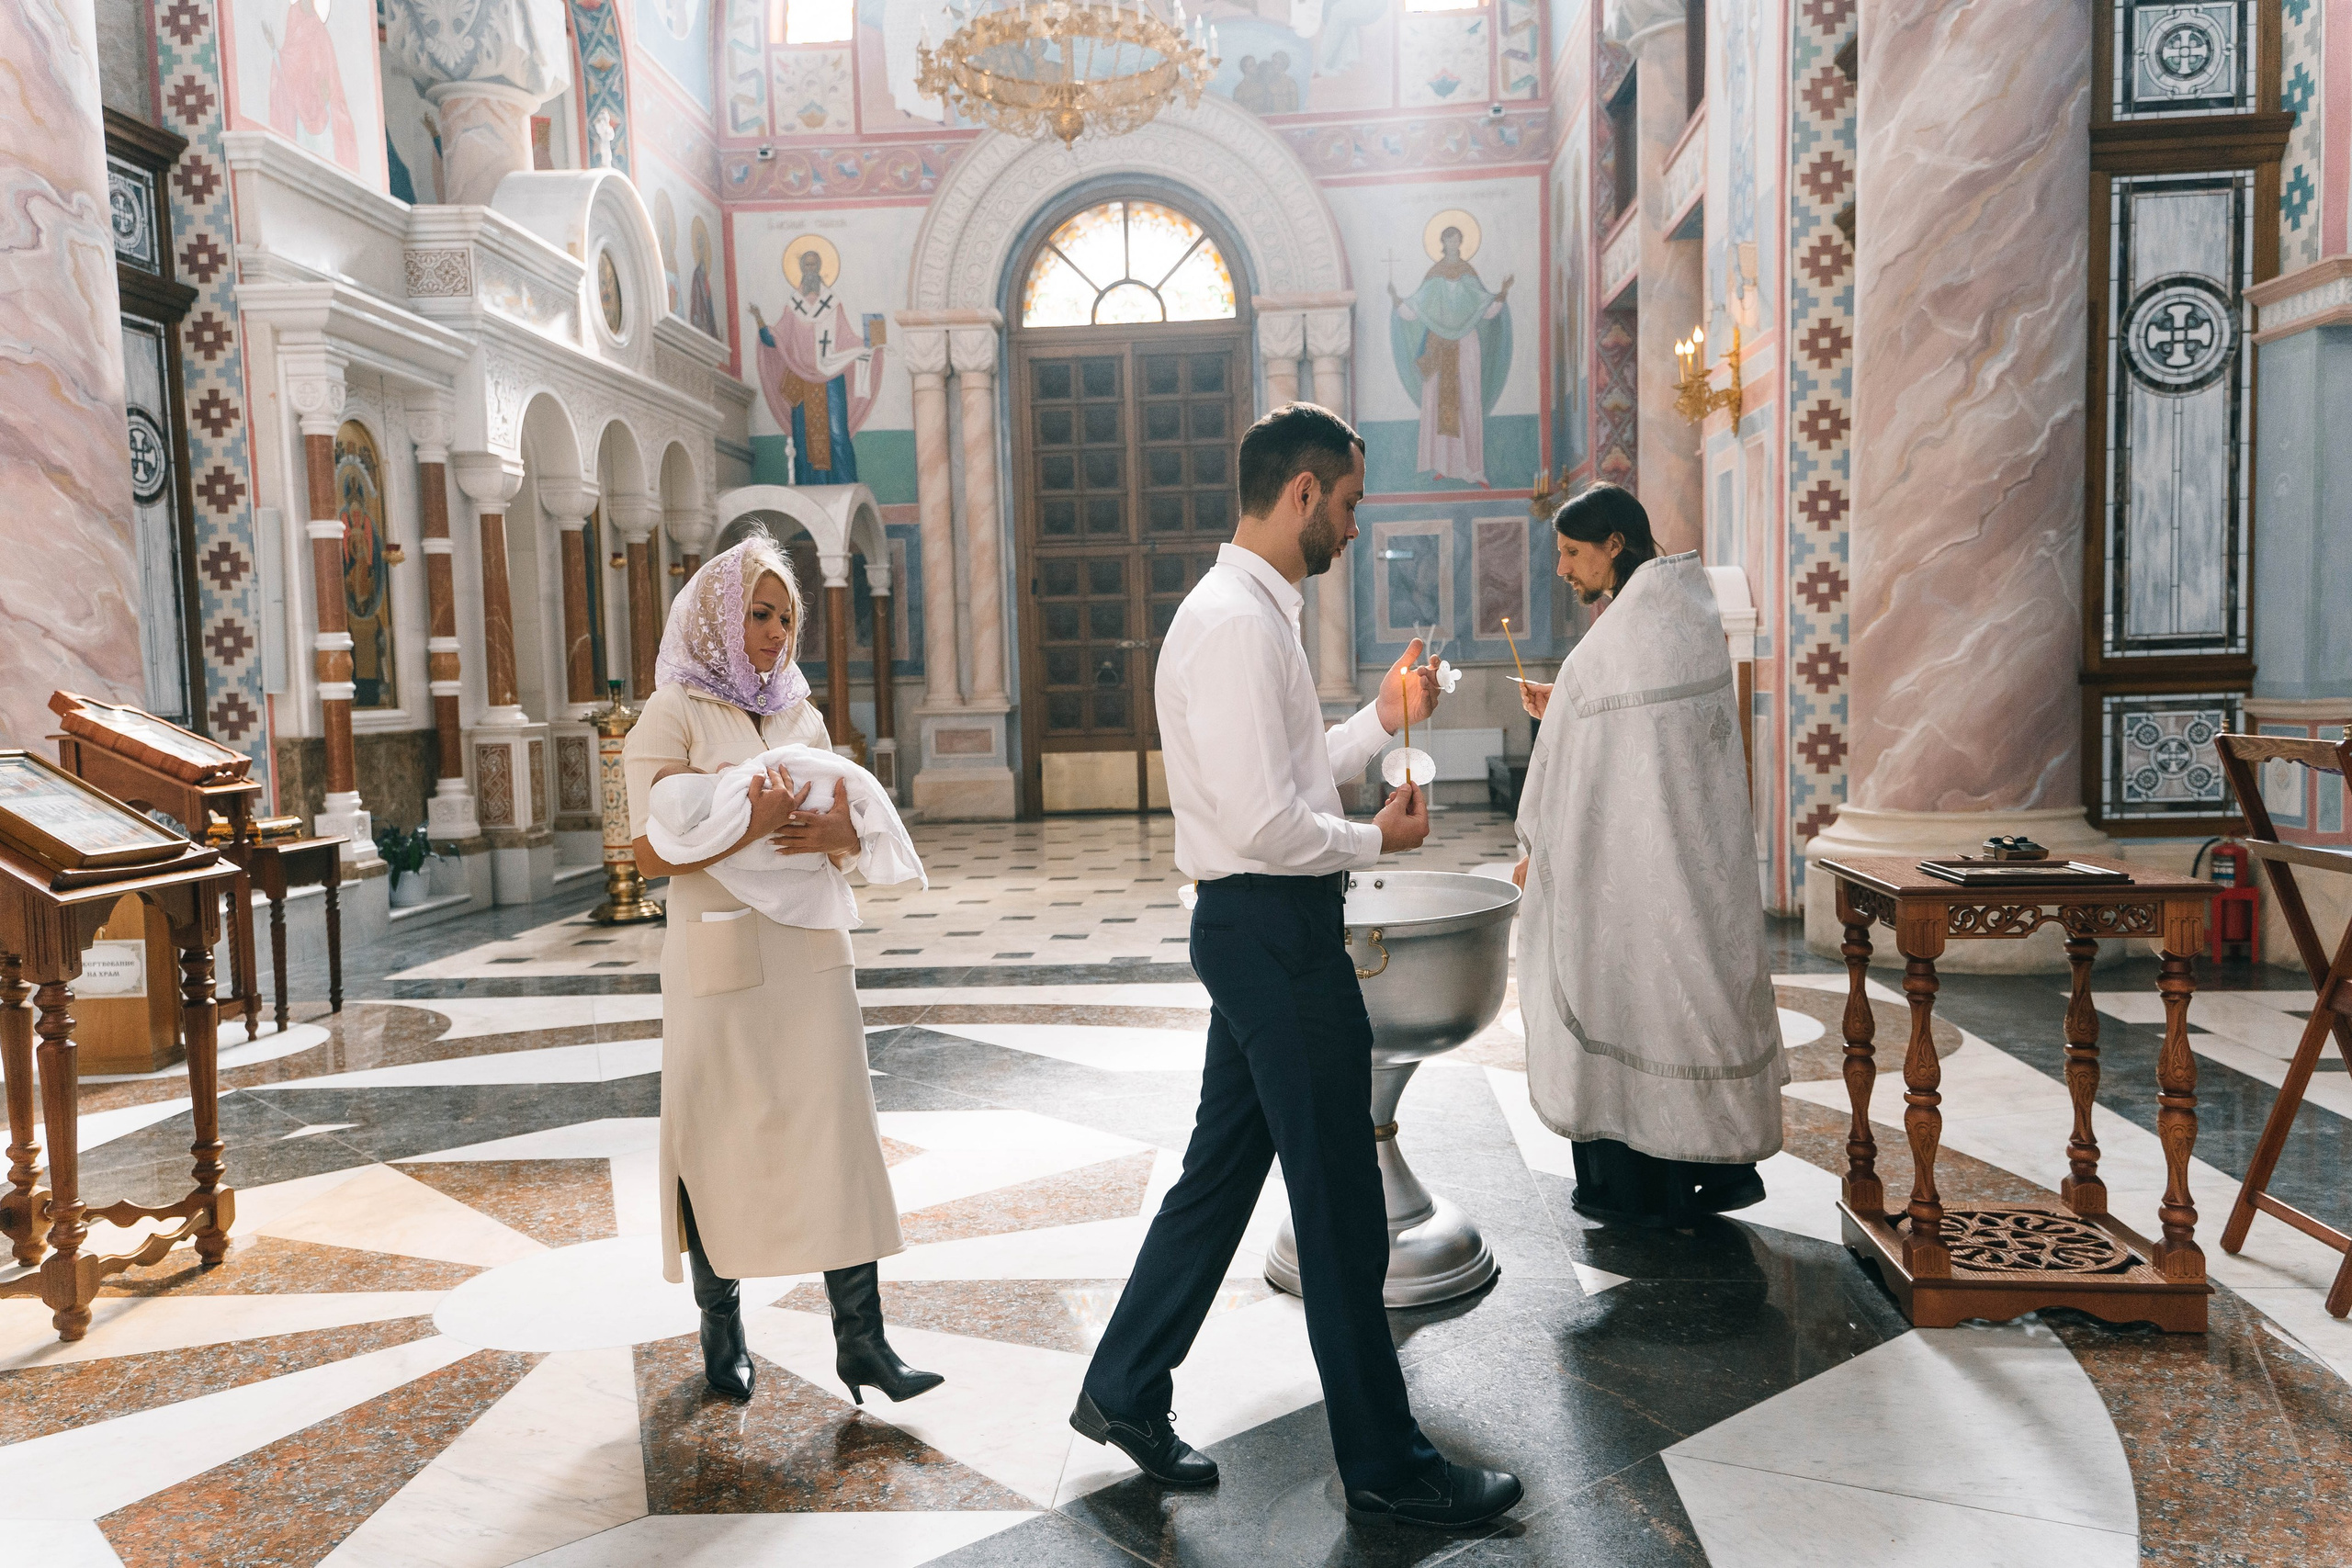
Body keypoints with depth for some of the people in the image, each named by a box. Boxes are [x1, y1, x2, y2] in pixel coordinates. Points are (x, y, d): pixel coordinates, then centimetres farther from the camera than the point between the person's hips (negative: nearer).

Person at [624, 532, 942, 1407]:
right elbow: (653, 852, -9)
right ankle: (722, 1333, 24)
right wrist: (749, 828, -24)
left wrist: (840, 833, -7)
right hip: (722, 956, -4)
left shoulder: (801, 715, 14)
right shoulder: (673, 716, -2)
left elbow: (849, 828, 17)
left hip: (812, 950, 5)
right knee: (721, 1141, 5)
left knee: (838, 1136, 1)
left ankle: (860, 1340, 7)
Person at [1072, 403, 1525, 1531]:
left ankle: (1125, 1391, 32)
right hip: (1273, 931, -11)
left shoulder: (1256, 611, 15)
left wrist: (1382, 719, 12)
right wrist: (1378, 839, -10)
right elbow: (1267, 823, -24)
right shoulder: (1236, 623, -19)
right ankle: (1385, 1468, 18)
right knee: (1339, 1207, 2)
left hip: (1260, 931, 11)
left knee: (1221, 1171, 18)